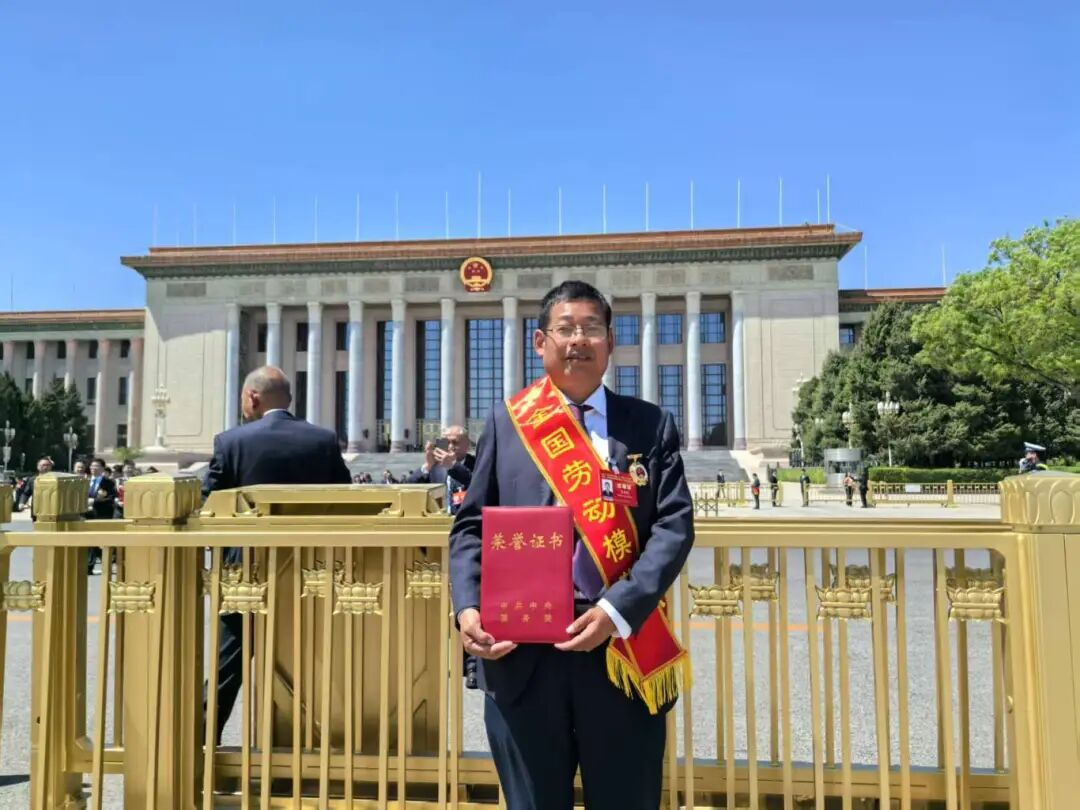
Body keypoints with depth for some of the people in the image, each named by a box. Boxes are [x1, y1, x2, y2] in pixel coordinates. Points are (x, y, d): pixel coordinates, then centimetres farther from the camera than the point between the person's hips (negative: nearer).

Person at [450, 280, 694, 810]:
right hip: (521, 653, 0)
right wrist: (468, 607, -12)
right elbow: (470, 526, 4)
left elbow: (675, 525, -4)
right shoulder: (507, 422, 5)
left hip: (622, 650, 0)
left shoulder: (652, 426, 4)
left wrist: (617, 610, -17)